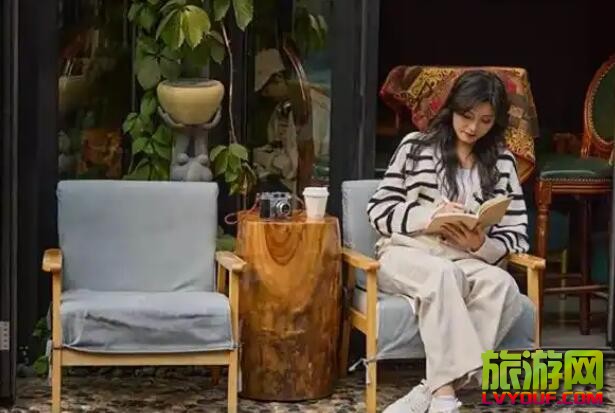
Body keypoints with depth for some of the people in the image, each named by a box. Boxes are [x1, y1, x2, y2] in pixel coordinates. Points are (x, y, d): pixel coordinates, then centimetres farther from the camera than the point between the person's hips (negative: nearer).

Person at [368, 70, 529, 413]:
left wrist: (481, 245, -17)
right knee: (442, 274, -38)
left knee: (502, 285, -33)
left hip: (469, 260, 2)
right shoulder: (416, 146, 4)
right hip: (408, 254, -2)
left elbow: (517, 235, 5)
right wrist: (430, 214, -16)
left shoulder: (502, 161, 9)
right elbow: (380, 212, 2)